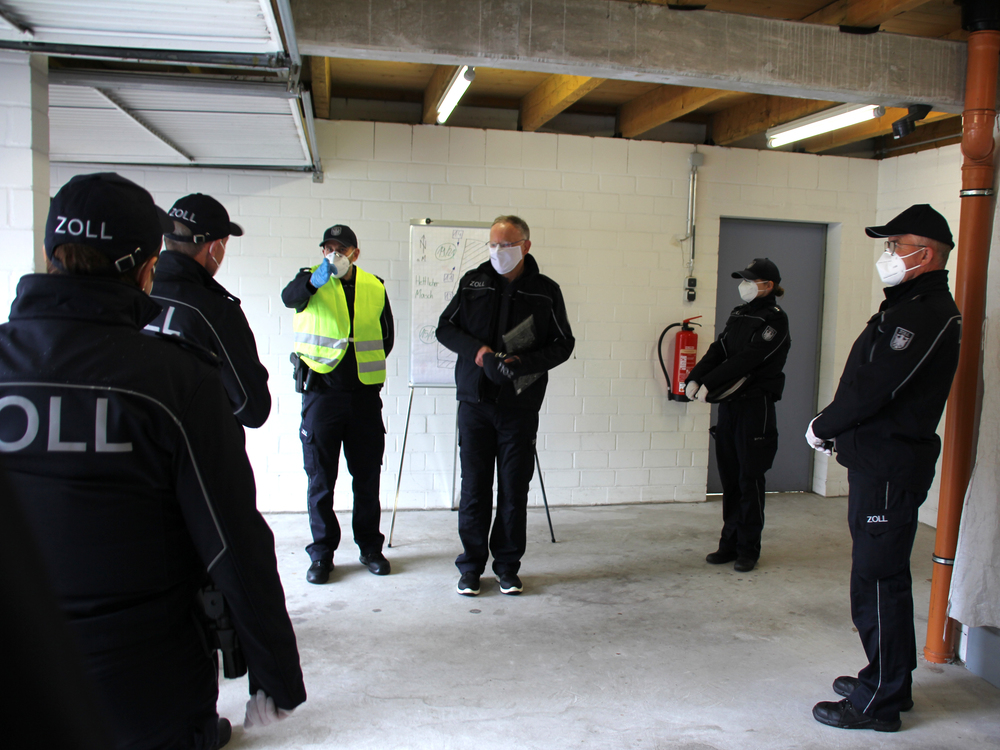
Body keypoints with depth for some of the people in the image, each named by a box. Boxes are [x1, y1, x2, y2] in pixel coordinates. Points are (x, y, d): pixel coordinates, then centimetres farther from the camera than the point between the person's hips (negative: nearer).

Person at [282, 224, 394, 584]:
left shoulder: (374, 287, 9)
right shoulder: (311, 279, 1)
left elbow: (386, 336, 19)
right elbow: (290, 297, -23)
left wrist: (369, 364, 6)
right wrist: (315, 280, -41)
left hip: (364, 393, 2)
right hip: (321, 392, -2)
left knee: (368, 476, 9)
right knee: (321, 477, 4)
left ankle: (370, 547, 24)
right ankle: (322, 553, 17)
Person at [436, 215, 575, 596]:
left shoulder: (546, 291, 3)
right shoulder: (473, 282, 6)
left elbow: (563, 344, 4)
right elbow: (445, 328, 10)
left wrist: (523, 362, -13)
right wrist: (475, 349, -10)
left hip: (520, 407, -1)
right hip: (475, 402, 1)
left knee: (514, 489, 6)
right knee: (474, 487, 5)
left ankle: (508, 566, 22)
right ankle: (471, 566, 19)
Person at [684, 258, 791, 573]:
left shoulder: (775, 319, -10)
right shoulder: (738, 314, 13)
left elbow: (746, 360, -20)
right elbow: (717, 351, 4)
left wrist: (709, 385, -23)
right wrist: (694, 379, -12)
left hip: (756, 407, -7)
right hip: (729, 405, 7)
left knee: (749, 479, 0)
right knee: (729, 478, 11)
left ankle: (748, 549, 12)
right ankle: (730, 544, 21)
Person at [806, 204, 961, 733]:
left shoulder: (927, 314, -16)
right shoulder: (911, 306, 18)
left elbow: (872, 389, -22)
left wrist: (823, 427, -8)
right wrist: (840, 433, 7)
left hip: (890, 466, -11)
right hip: (879, 460, 11)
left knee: (878, 579, -3)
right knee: (881, 575, 18)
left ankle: (878, 702, 9)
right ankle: (890, 681, 32)